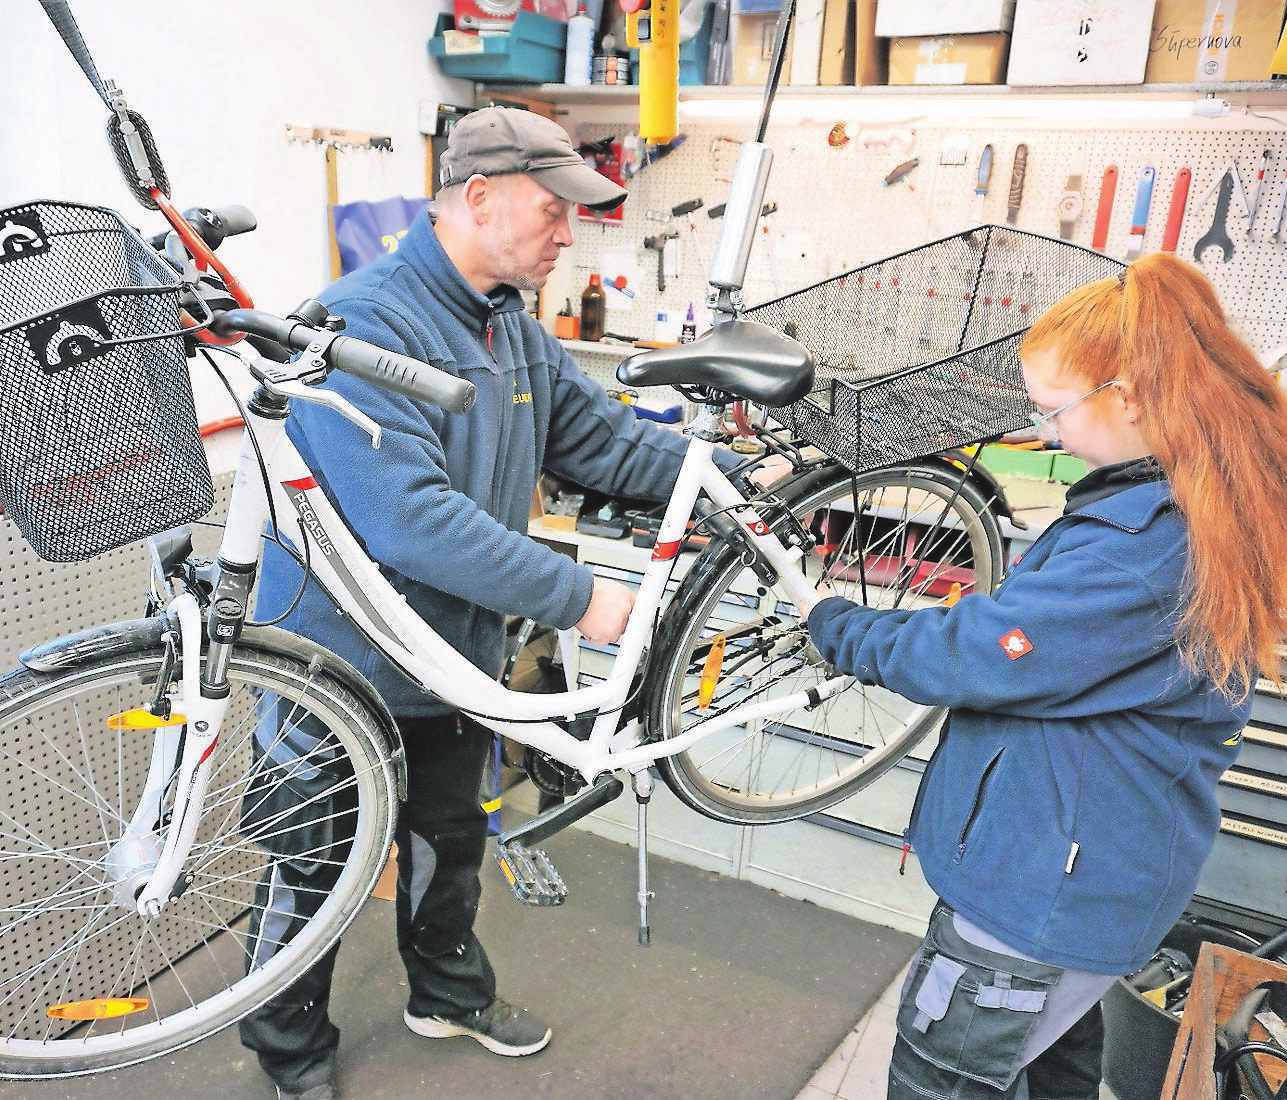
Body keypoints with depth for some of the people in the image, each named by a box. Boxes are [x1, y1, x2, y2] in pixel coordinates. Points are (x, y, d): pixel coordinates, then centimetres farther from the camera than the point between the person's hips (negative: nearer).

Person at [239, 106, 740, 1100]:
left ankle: (450, 992, 51)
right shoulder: (366, 323, -26)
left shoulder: (518, 332, 3)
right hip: (341, 667, -7)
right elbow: (410, 521, -35)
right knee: (317, 871, 14)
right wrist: (576, 595, -32)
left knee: (450, 841, 25)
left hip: (456, 657, 8)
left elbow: (610, 439, 7)